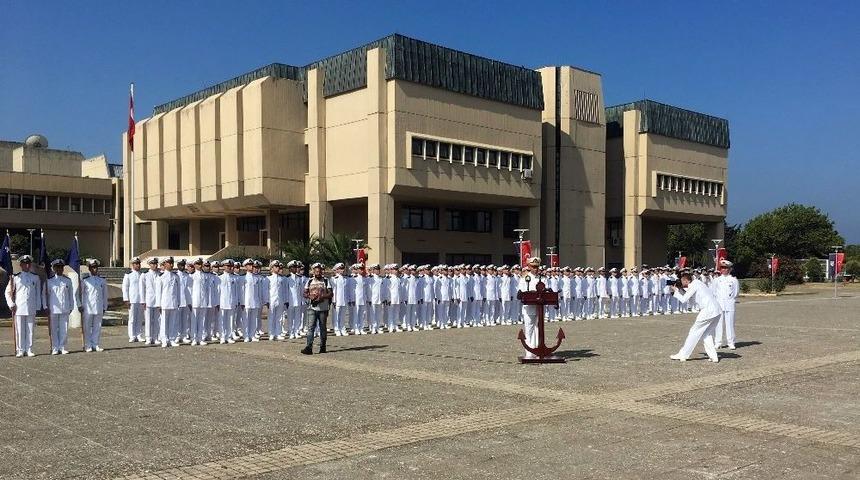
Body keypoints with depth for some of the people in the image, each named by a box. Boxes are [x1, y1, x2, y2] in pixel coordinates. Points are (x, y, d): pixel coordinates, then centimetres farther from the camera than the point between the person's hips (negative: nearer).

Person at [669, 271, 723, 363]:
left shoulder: (694, 286, -9)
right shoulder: (697, 282, 18)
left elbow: (683, 299, -8)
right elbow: (687, 296, 28)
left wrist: (675, 291, 5)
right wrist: (679, 290, 19)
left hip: (707, 311, -9)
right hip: (716, 311, 9)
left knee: (694, 332, -1)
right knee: (707, 334, 16)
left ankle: (682, 355, 4)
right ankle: (713, 356, 8)